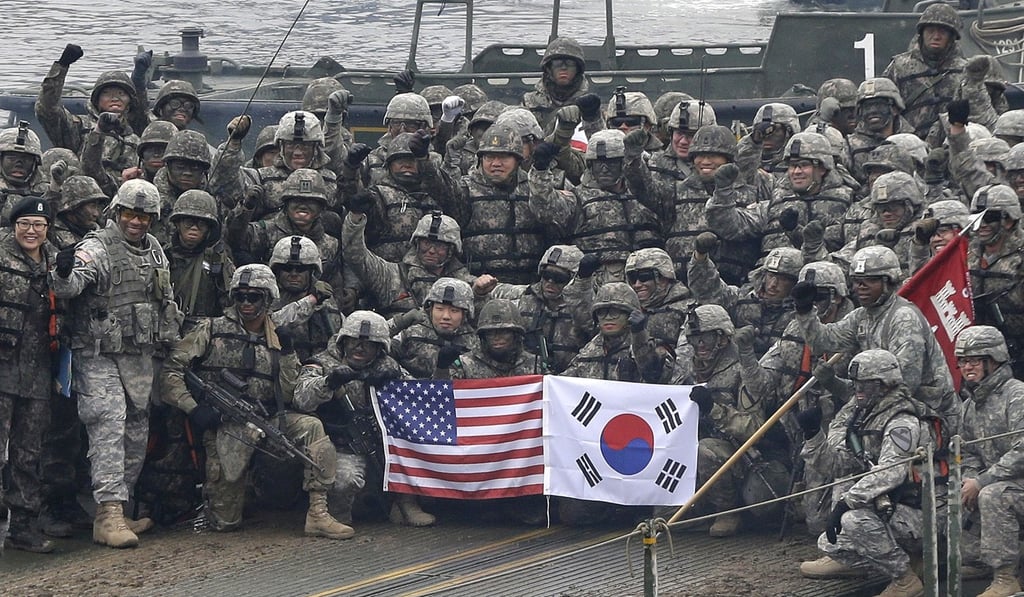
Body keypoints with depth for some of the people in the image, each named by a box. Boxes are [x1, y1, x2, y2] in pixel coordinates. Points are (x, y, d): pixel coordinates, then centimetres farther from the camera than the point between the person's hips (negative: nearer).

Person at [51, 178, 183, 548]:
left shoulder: (155, 251, 12)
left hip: (141, 357, 8)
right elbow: (69, 286, -28)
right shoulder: (97, 247, -11)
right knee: (109, 428, -15)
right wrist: (64, 274, -50)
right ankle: (109, 514, -18)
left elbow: (167, 299, 25)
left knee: (136, 435, 11)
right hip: (99, 356, -7)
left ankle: (119, 507, 20)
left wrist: (171, 340, 23)